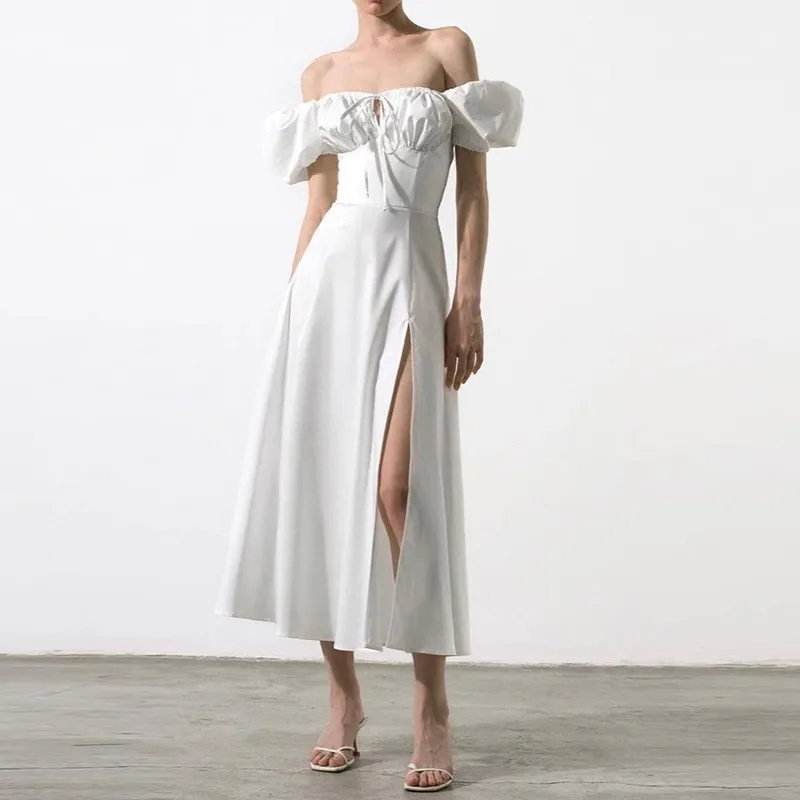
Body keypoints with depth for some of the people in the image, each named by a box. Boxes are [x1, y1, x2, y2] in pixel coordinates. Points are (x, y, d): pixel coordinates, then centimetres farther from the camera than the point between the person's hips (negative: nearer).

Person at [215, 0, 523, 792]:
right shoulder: (321, 73, 16)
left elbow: (473, 189, 1)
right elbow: (318, 202, 16)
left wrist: (469, 301, -8)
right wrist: (294, 305, 11)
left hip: (408, 279, -3)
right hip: (329, 279, 4)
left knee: (399, 490, -14)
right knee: (315, 483, 0)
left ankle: (432, 712, -1)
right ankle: (344, 699, 14)